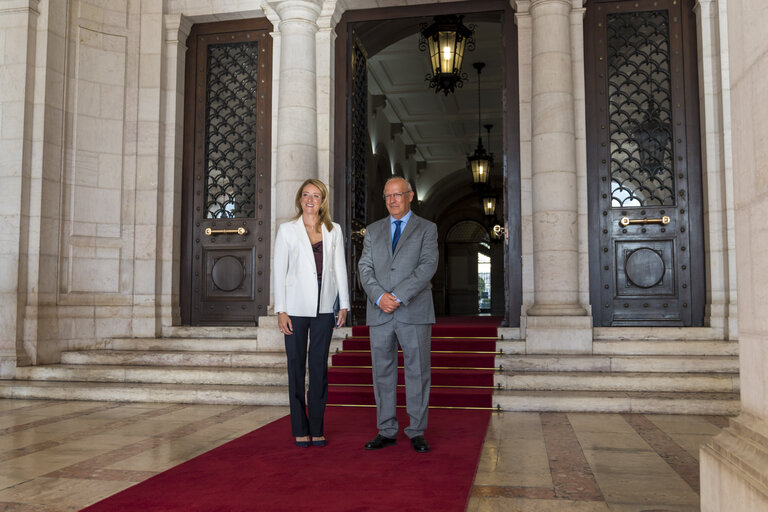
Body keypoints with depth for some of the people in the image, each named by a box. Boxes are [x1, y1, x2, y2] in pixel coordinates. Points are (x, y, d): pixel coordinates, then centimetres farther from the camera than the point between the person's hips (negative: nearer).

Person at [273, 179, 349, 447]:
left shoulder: (333, 230, 8)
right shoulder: (287, 230, 2)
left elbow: (340, 268, 9)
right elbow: (279, 271, 0)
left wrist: (344, 304, 3)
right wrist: (280, 310, -6)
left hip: (324, 307, 2)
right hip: (296, 308, -2)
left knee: (320, 367, 5)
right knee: (297, 367, 4)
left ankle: (317, 428, 14)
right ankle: (300, 429, 13)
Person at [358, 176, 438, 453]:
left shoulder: (427, 229, 5)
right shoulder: (373, 231, 15)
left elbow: (428, 266, -8)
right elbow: (365, 267, 6)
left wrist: (399, 296, -17)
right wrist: (379, 296, -12)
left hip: (414, 312, -3)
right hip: (379, 314, 3)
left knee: (417, 371, 1)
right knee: (383, 372, 6)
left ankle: (417, 432, 11)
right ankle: (386, 431, 15)